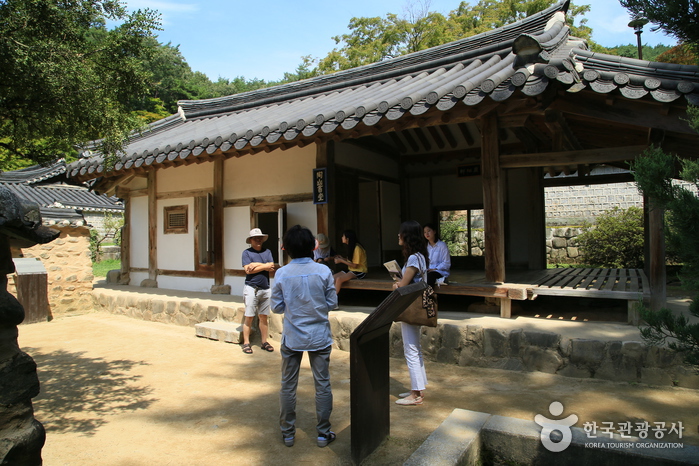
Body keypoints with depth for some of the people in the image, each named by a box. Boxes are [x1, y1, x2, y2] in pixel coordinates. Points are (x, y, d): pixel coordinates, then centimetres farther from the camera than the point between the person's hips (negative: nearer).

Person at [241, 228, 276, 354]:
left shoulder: (267, 252, 11)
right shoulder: (247, 252, 0)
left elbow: (272, 267, -2)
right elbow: (248, 270, -12)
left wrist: (256, 264, -9)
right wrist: (264, 266, -6)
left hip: (265, 288, 4)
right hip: (251, 288, -4)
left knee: (264, 317, 9)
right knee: (249, 317, -2)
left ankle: (264, 342, 16)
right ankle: (246, 343, 6)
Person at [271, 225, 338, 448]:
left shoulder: (281, 274, -9)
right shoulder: (323, 271, -11)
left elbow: (277, 307, -3)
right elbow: (332, 303, -4)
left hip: (292, 337, 1)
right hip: (319, 336, 0)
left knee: (287, 385, 14)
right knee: (322, 385, 11)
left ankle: (288, 432, 26)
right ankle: (323, 433, 20)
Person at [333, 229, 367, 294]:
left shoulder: (357, 248, -17)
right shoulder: (351, 247, 12)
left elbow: (354, 265, -19)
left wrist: (341, 261, -15)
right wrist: (342, 258, 0)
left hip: (359, 272, -9)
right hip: (352, 270, 9)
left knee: (339, 279, -29)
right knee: (333, 277, -9)